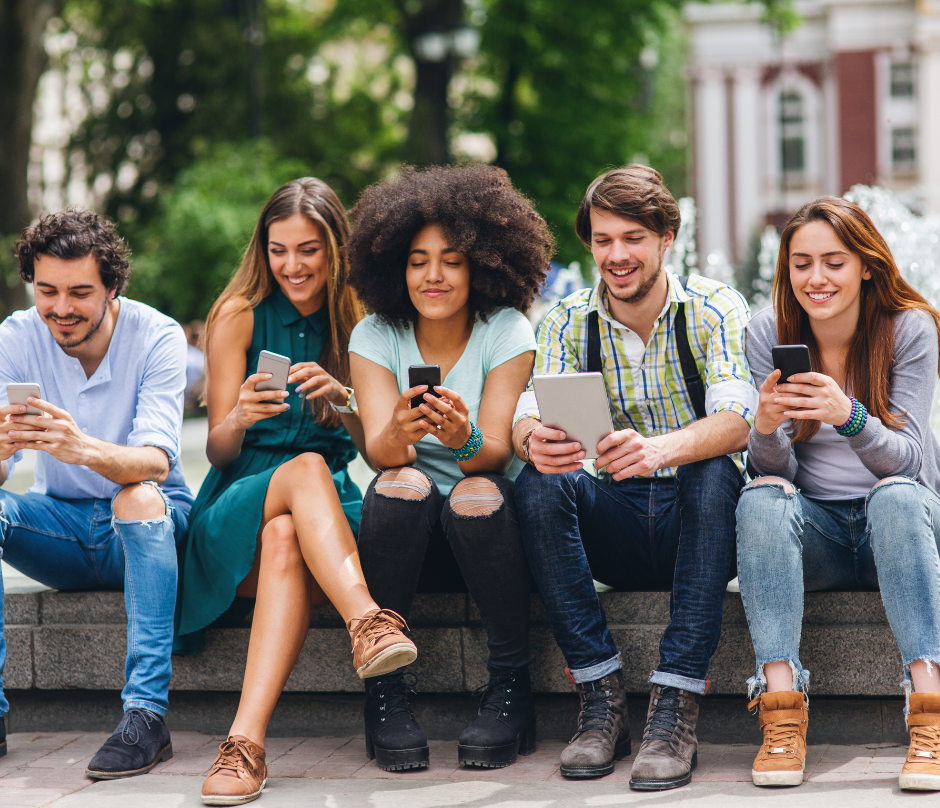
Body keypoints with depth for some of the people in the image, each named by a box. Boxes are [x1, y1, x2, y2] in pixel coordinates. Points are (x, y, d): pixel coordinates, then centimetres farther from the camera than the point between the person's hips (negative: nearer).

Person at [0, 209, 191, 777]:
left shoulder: (157, 337, -16)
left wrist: (83, 448, -51)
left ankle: (147, 713, -37)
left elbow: (155, 463, -29)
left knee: (139, 496, -35)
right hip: (62, 525, 3)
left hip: (146, 529, -3)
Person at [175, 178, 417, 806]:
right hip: (237, 509, -1)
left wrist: (343, 402, -16)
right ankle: (369, 622, -56)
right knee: (308, 467, -36)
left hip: (327, 505, 1)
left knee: (284, 538, -37)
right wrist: (239, 418, -24)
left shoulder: (358, 323, 9)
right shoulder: (240, 315, 4)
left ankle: (247, 742, -51)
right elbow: (219, 452, 0)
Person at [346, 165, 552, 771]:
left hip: (491, 532, -1)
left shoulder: (507, 332, -6)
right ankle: (385, 690, -23)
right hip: (408, 534, 1)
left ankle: (510, 693, -21)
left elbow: (497, 451, -18)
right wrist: (398, 436, -42)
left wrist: (465, 441, -42)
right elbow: (379, 449, -17)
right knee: (403, 484, -31)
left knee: (478, 496, -33)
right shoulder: (375, 337, -2)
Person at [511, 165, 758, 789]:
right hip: (617, 524, 3)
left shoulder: (715, 309, -6)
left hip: (699, 524, -2)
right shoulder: (570, 322, 3)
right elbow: (528, 419, -12)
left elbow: (736, 422, -24)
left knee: (715, 472, -34)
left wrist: (660, 449, -46)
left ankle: (677, 709, -36)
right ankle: (602, 701, -26)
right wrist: (536, 440, -39)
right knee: (539, 483, -26)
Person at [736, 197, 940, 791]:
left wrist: (849, 416, -38)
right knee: (761, 498, -30)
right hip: (815, 531, 2)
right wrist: (766, 426, -31)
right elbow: (775, 469, -7)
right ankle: (783, 714, -39)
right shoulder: (768, 336, -2)